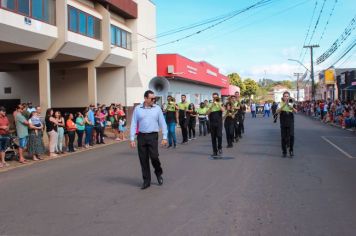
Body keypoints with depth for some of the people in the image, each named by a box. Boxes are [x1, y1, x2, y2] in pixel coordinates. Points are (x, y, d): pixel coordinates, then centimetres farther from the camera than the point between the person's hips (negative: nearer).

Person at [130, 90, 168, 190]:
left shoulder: (157, 108, 3)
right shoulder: (137, 109, 2)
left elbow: (162, 123, 4)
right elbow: (133, 124, 2)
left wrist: (164, 137, -2)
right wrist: (132, 139, -3)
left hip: (153, 136, -1)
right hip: (141, 136, 1)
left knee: (154, 156, -10)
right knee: (143, 159, 5)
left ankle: (158, 173, 22)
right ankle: (146, 181, 17)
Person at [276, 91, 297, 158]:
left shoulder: (291, 103, 7)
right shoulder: (281, 104, 3)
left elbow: (296, 111, -9)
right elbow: (277, 111, -15)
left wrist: (292, 108, -31)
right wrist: (283, 105, -28)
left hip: (290, 123, 0)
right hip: (283, 123, 0)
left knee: (291, 136, -13)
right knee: (283, 137, 2)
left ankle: (291, 150, 1)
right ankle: (284, 152, 13)